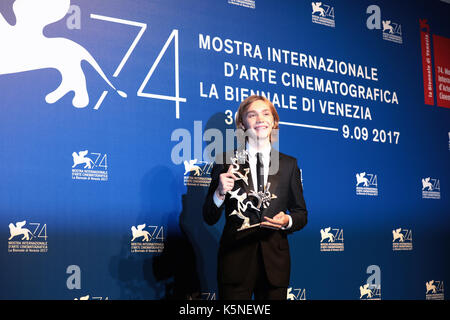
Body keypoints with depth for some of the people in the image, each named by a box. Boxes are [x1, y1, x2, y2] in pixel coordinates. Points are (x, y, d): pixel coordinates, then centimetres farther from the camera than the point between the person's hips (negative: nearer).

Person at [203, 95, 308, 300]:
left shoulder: (289, 164, 8)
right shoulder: (226, 161, 1)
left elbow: (301, 214, 11)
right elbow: (209, 218, 1)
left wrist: (287, 220, -11)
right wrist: (220, 192, -18)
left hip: (275, 262, 2)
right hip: (236, 262, -2)